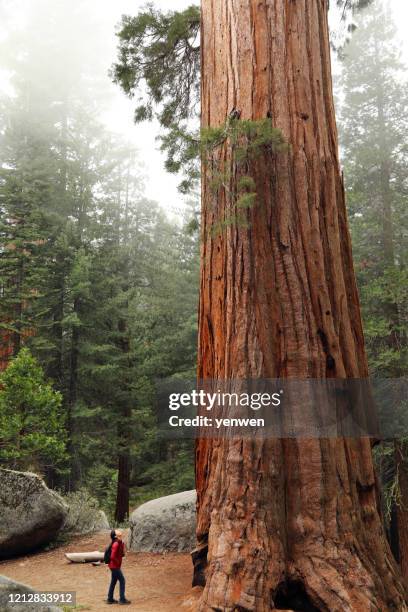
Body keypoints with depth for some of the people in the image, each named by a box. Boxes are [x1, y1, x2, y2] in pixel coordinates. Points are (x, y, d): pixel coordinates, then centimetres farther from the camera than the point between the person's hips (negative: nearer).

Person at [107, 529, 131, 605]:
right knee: (122, 581, -2)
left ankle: (110, 599, 26)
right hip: (115, 566, -9)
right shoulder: (116, 544, -23)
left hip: (114, 566, 9)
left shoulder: (120, 543, 6)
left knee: (113, 582, 16)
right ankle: (122, 599, 3)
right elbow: (112, 556, -27)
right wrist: (118, 562, -13)